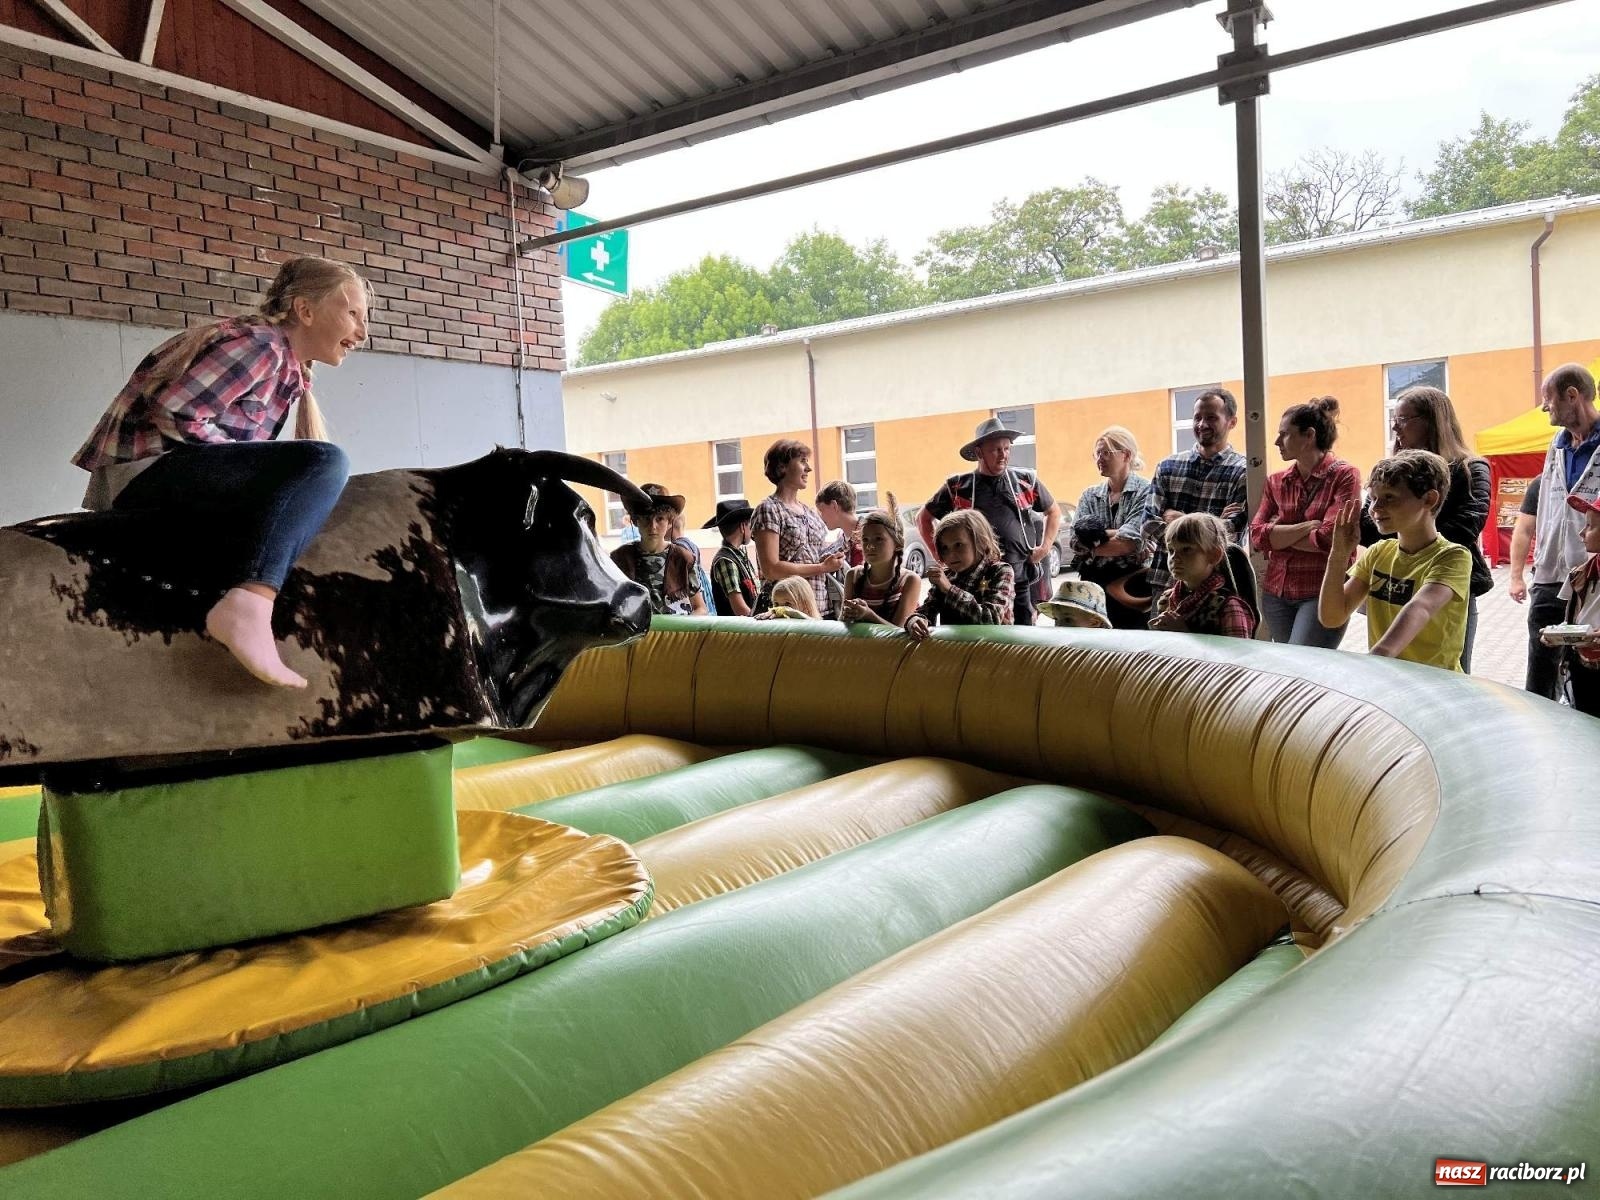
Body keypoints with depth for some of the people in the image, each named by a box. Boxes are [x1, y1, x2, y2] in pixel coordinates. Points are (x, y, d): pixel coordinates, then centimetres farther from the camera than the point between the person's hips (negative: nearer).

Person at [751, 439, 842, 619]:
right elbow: (770, 569, -16)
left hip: (822, 609, 7)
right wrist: (822, 567, -13)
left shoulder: (808, 510, 16)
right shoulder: (769, 510, -7)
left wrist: (830, 562, 4)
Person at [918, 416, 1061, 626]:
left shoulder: (1026, 481, 6)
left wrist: (1046, 546, 9)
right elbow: (923, 518, 13)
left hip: (1021, 580, 1)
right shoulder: (957, 487, 2)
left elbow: (1054, 511, 21)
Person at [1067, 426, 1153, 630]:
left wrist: (1092, 547, -9)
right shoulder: (1089, 495, 11)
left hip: (1130, 583, -4)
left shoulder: (1145, 490, -5)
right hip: (1093, 582, 4)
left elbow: (1131, 542, -16)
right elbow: (1077, 541, -2)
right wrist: (1112, 534, -15)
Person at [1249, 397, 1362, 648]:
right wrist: (1307, 526, -12)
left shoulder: (1344, 476, -4)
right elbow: (1256, 535, -2)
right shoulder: (1276, 482, 10)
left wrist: (1280, 536, -4)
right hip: (1277, 593, 6)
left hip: (1324, 592, -5)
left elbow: (1330, 538, -15)